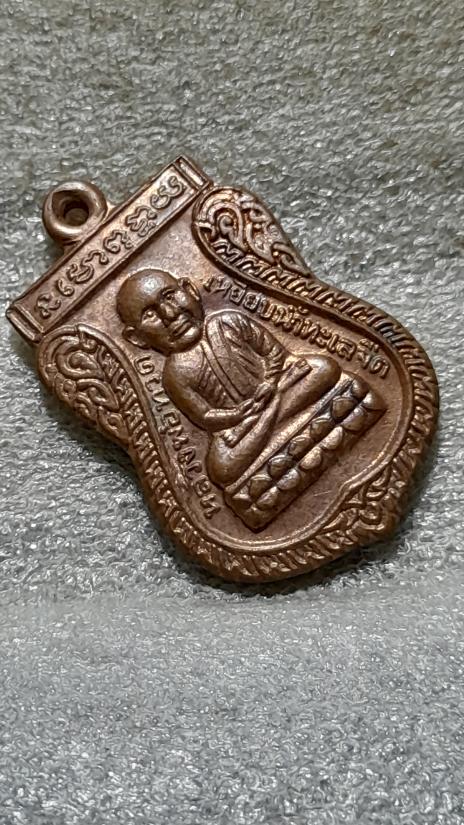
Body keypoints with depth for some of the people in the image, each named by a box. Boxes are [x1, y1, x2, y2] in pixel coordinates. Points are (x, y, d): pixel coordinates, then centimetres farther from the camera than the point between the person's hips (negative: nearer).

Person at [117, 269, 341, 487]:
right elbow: (205, 417, -12)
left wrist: (270, 382, -14)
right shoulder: (176, 372, -13)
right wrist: (238, 415, -22)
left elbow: (275, 351, 1)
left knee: (326, 367, -10)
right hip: (229, 423, -4)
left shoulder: (228, 322, -4)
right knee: (223, 470, -34)